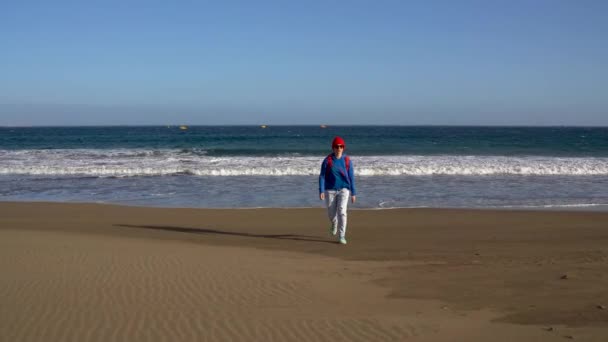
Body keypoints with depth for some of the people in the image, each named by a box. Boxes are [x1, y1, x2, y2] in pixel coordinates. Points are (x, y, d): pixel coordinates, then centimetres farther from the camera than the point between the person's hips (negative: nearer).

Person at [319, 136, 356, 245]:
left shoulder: (347, 160, -1)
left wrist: (353, 193, 1)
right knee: (331, 213, 9)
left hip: (344, 189, 0)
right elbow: (322, 176, -4)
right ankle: (334, 224, 46)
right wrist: (321, 191, -13)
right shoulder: (327, 160, -4)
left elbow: (351, 177, 2)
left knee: (342, 211, -15)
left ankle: (341, 236, -11)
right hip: (330, 190, 1)